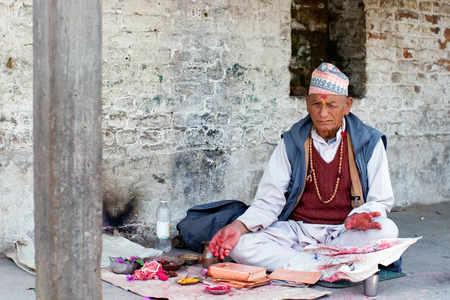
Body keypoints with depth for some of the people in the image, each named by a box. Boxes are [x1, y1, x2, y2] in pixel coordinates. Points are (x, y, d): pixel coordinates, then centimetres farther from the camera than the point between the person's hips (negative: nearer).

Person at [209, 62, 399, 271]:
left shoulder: (369, 142, 4)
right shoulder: (291, 143, 7)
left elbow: (381, 201, 3)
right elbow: (269, 201, 2)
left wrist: (361, 216, -22)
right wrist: (240, 226, -18)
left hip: (345, 232, -1)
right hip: (297, 230, 1)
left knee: (387, 230, -33)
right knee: (241, 245, -26)